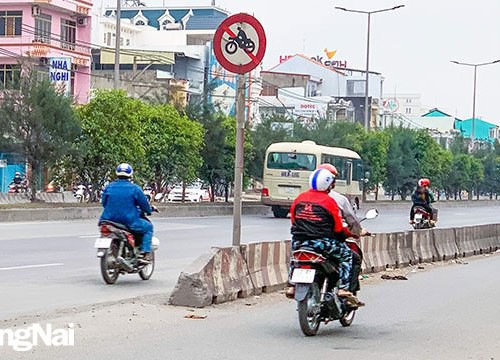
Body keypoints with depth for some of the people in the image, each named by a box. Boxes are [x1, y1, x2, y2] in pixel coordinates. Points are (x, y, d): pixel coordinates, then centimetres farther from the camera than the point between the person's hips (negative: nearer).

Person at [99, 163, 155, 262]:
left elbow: (104, 203, 14)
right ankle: (145, 253, 2)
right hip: (129, 222, -4)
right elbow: (144, 205, 0)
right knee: (148, 227, 18)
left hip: (110, 220, 4)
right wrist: (150, 210, 23)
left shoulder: (109, 187, 4)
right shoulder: (134, 188, -7)